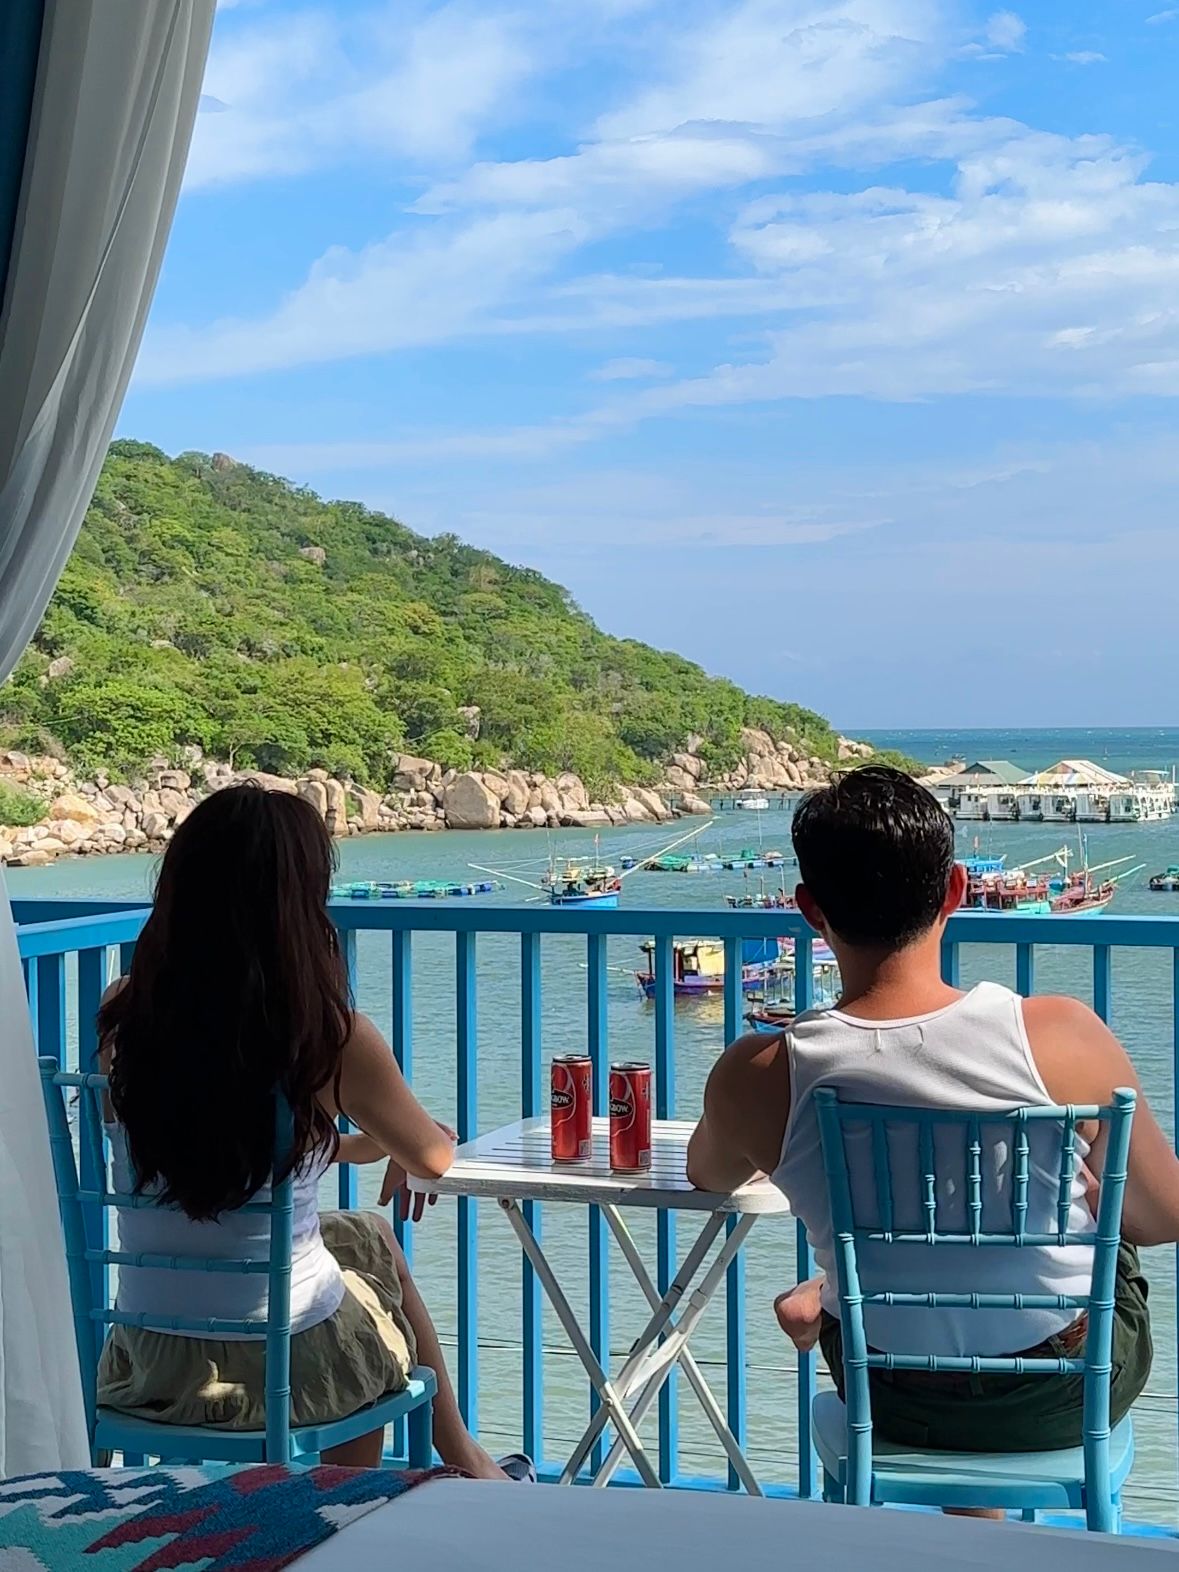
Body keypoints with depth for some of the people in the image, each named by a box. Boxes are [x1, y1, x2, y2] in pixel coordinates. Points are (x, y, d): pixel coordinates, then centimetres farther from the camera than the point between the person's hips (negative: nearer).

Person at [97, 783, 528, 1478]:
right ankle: (464, 1464, 49)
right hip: (281, 1365, -4)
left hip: (147, 1362, 4)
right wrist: (392, 1138, 24)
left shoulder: (123, 1013, -7)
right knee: (374, 1245, 29)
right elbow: (433, 1158, 0)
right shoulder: (332, 1037, -19)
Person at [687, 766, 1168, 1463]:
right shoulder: (1065, 1038, -26)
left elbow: (709, 1177, 3)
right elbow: (1164, 1218, -9)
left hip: (902, 1406, 1)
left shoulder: (759, 1077, -22)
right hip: (1070, 1399, -1)